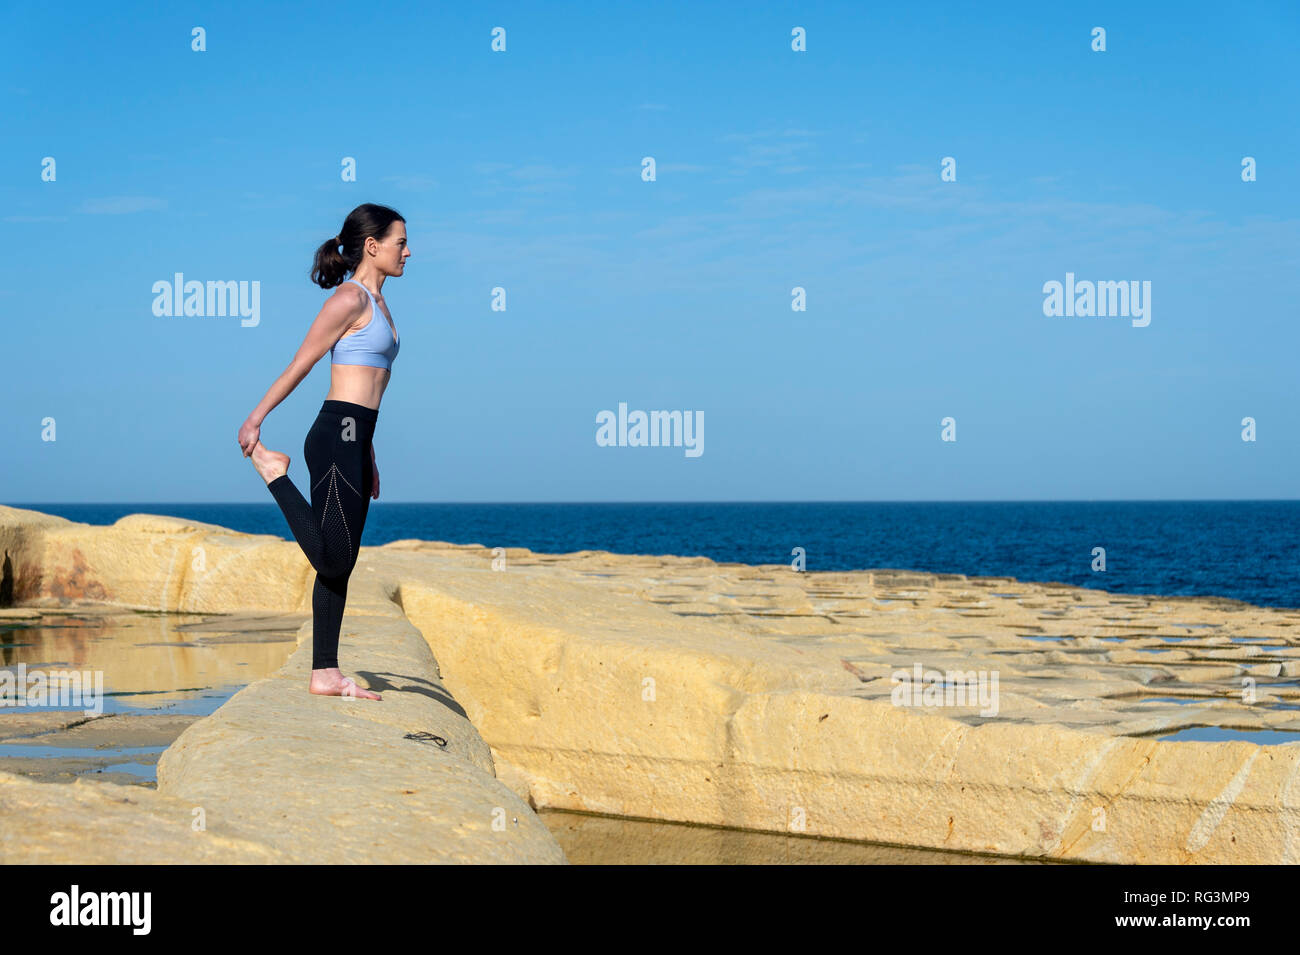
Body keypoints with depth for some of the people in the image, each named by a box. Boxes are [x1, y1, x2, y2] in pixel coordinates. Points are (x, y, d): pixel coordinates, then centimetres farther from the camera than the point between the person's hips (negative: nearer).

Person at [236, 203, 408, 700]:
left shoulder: (375, 303, 19)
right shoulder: (350, 299, -8)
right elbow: (300, 364, -9)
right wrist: (255, 418, -9)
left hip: (355, 442, 10)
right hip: (335, 437, -10)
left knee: (340, 565, 8)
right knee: (332, 558, -13)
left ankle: (326, 673, 10)